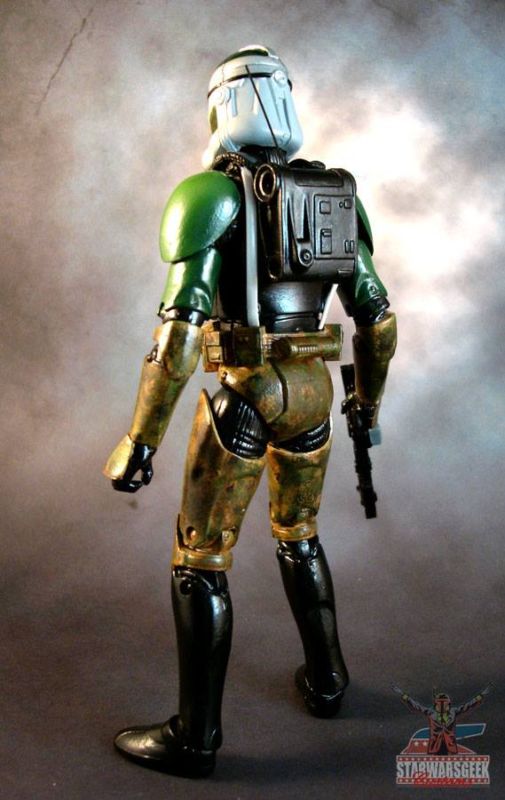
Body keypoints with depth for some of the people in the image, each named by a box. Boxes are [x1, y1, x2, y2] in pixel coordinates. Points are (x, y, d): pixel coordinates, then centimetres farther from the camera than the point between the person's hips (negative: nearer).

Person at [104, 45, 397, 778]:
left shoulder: (212, 193, -10)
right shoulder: (335, 197, 9)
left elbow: (182, 322, -20)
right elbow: (376, 315, 9)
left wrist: (140, 438, -16)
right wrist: (371, 398, 23)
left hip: (242, 394, -6)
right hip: (309, 390, 6)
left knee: (199, 561, 6)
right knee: (298, 535, 26)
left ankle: (195, 736, 17)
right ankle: (325, 680, 37)